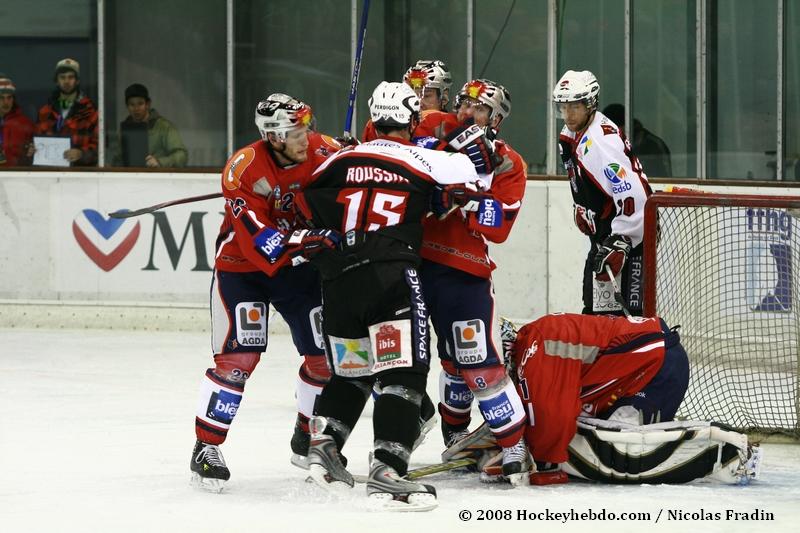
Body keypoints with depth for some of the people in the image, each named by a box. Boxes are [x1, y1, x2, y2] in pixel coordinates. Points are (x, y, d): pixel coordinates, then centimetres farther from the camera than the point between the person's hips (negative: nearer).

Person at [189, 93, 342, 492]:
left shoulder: (324, 151, -13)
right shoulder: (244, 169, -26)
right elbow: (256, 239, -31)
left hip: (300, 265, 5)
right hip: (242, 265, -5)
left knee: (327, 353, 4)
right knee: (238, 356, -16)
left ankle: (308, 439, 25)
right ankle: (206, 448, -7)